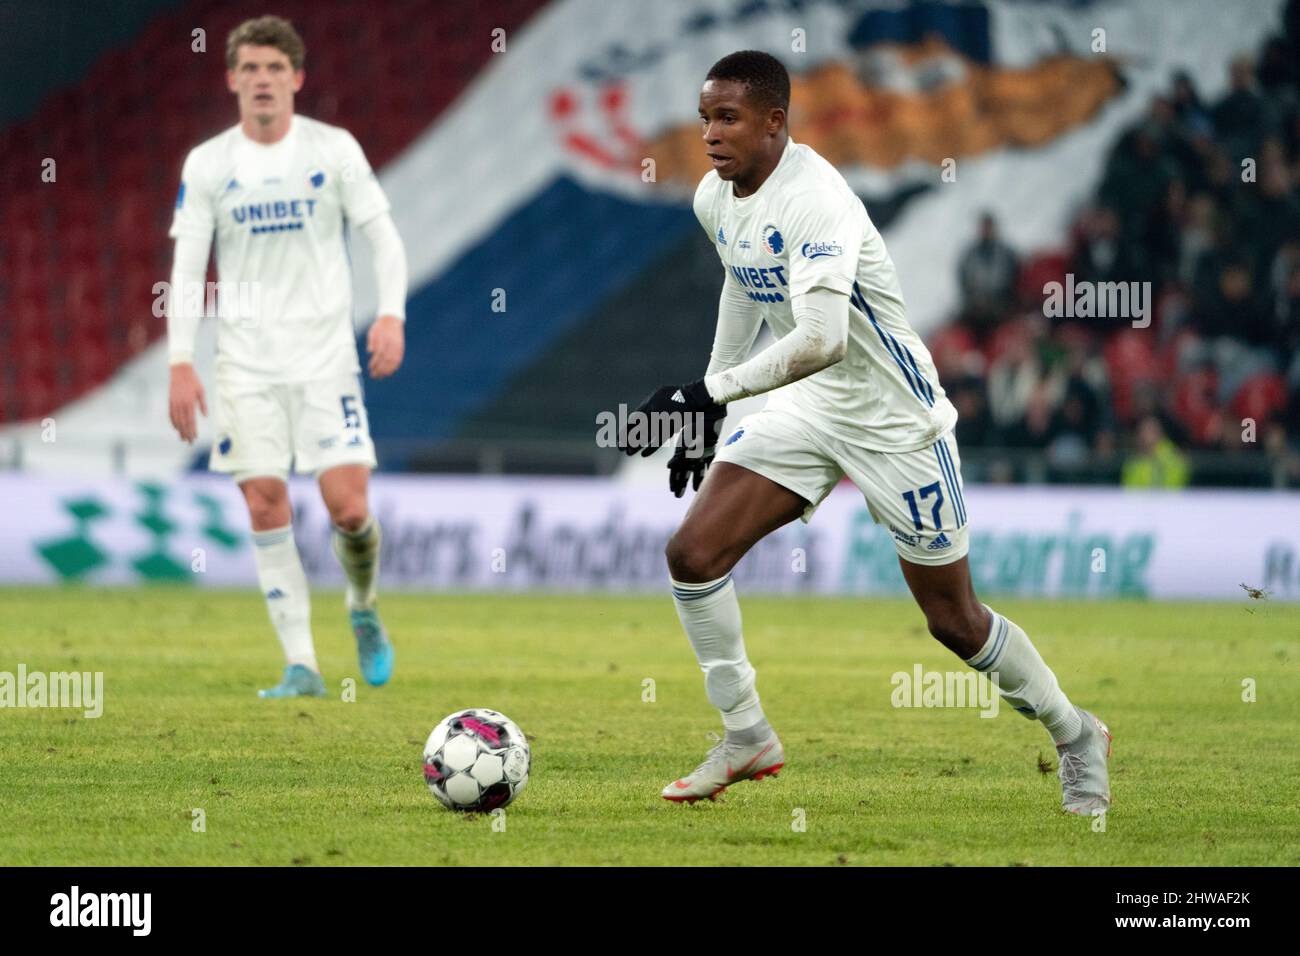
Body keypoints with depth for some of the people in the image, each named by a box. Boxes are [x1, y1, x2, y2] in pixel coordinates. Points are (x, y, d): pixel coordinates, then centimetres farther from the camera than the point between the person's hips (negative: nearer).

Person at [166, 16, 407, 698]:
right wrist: (181, 364, -6)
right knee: (265, 505, -6)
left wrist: (391, 315, -14)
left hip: (324, 352, -1)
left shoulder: (334, 149, 0)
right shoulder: (207, 164, 3)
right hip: (245, 357, 1)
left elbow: (384, 238, 2)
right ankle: (301, 666, -1)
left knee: (347, 506, -10)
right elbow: (186, 268, 3)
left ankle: (363, 610, 22)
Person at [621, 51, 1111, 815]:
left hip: (895, 420, -7)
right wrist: (707, 409, 18)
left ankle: (1077, 736, 28)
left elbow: (822, 340, -43)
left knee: (955, 621, 4)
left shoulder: (813, 200, -30)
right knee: (693, 553, -9)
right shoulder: (716, 198, -3)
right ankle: (748, 741, 6)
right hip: (812, 408, 7)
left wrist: (710, 393, -43)